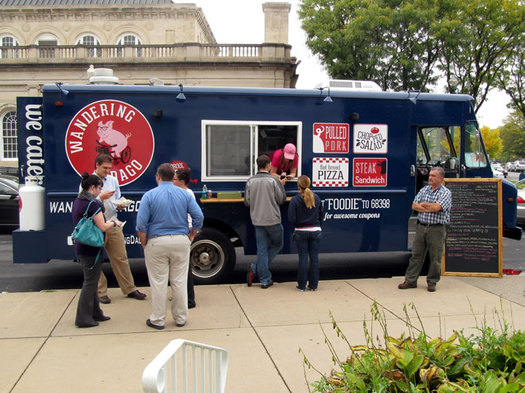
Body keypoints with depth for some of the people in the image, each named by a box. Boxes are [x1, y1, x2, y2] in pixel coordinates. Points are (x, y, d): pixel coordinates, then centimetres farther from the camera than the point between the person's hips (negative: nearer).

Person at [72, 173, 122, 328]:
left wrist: (109, 223, 15)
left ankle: (95, 313, 27)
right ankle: (83, 318, 8)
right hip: (91, 248, -9)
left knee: (91, 281, 17)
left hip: (81, 246, 9)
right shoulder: (92, 203, -18)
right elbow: (103, 227, -19)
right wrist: (114, 223, -1)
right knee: (90, 282, 0)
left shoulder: (77, 201, 10)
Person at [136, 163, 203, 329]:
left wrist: (144, 244, 2)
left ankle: (158, 320, 16)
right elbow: (199, 217, -2)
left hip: (157, 242, -2)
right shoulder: (184, 194, 3)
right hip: (180, 241, 3)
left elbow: (141, 224, -9)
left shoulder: (150, 195, -5)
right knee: (179, 281, 10)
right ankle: (180, 317, 20)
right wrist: (190, 237, 9)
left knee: (158, 282, 6)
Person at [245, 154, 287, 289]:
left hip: (257, 221, 4)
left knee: (262, 249, 9)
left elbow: (247, 202, 4)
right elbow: (281, 199, -5)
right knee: (277, 244, 17)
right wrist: (282, 185, 10)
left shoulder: (250, 181, 0)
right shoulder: (274, 180, -10)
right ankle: (256, 268, 6)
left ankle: (265, 280, 9)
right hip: (272, 220, -4)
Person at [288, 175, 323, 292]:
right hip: (315, 231, 3)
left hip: (301, 232, -2)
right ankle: (313, 285, 11)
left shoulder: (295, 200, -12)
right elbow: (321, 215, 8)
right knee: (314, 257, 7)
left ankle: (302, 285, 8)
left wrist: (298, 224, 7)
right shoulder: (316, 198, 1)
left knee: (303, 257, 3)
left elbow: (291, 219, -12)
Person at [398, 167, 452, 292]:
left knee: (435, 257, 3)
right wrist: (429, 208, -9)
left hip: (437, 229, -4)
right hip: (421, 227, 4)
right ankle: (410, 280, 12)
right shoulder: (424, 190, 12)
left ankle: (432, 282, 16)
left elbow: (436, 207, -19)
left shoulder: (446, 192, -3)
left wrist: (423, 204, -3)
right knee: (416, 255, 6)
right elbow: (414, 206, 3)